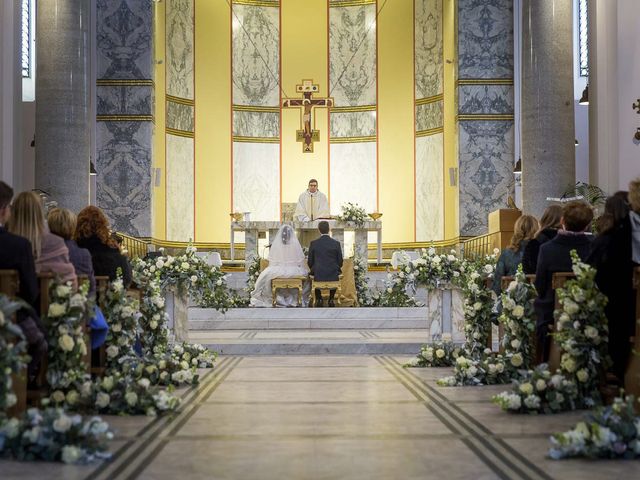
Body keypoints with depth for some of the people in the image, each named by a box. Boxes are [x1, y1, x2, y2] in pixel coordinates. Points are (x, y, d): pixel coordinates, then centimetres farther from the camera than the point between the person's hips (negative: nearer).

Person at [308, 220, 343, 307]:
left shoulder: (313, 243, -6)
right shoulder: (336, 243, -6)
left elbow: (310, 262, 0)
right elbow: (340, 262, 0)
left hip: (318, 276, 0)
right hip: (333, 276, 0)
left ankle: (319, 299, 30)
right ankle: (331, 299, 31)